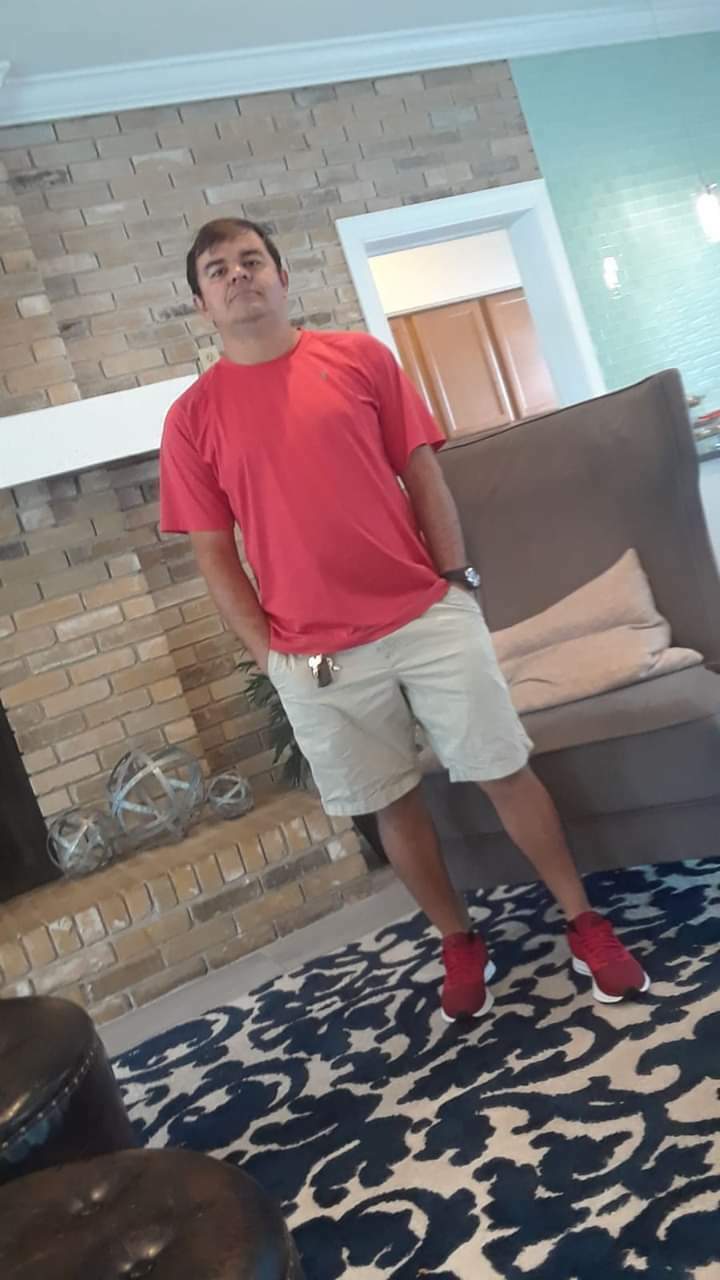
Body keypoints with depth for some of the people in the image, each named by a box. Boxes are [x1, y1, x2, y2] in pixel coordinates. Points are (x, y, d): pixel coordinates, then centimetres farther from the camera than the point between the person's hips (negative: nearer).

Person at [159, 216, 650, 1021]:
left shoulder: (360, 357, 3)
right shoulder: (192, 418, 1)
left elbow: (422, 476, 5)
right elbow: (213, 553, 2)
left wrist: (454, 579, -2)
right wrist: (268, 653, -3)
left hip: (428, 617, 0)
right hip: (317, 656, 0)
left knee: (504, 771, 7)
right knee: (393, 805, 12)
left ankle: (583, 922, 25)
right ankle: (459, 945, 32)